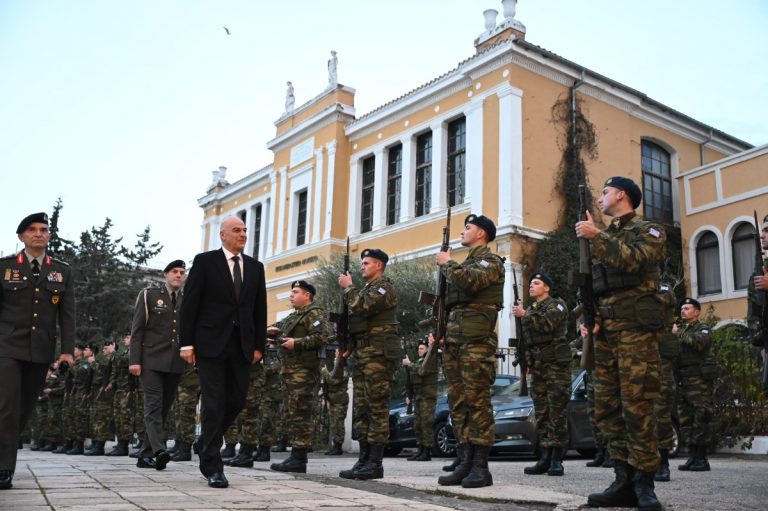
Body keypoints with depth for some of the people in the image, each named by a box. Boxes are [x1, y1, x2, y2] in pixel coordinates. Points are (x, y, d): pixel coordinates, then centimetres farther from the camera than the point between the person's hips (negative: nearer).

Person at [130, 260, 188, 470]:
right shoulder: (148, 295, 5)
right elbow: (137, 330, 0)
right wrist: (134, 360, -8)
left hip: (175, 363, 4)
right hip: (151, 361, -4)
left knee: (164, 408, 5)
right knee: (153, 405, -14)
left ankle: (146, 455, 13)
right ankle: (159, 451, -24)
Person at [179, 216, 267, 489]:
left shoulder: (255, 267, 12)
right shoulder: (205, 261, 0)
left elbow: (260, 309, 13)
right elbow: (189, 304, -3)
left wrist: (259, 345, 6)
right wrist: (186, 343, -9)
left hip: (242, 345, 5)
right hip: (211, 343, -4)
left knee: (236, 401, 7)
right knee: (214, 404, -4)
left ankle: (207, 444, 32)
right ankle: (213, 467, 3)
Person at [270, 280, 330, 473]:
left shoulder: (314, 313, -5)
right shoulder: (292, 316, 22)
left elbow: (322, 336, -18)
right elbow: (279, 328, 35)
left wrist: (297, 343, -20)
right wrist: (271, 330, 12)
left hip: (304, 371, -10)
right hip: (289, 370, 10)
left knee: (300, 415, -11)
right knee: (291, 414, 11)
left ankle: (299, 459, -10)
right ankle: (296, 456, 17)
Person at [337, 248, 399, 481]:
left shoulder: (384, 287, -4)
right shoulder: (365, 289, 25)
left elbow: (363, 307, -20)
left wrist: (348, 287, -7)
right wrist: (347, 345, 9)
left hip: (378, 354, -9)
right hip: (362, 354, 9)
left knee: (377, 407, -8)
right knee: (361, 409, 8)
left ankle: (375, 463, -7)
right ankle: (364, 460, 12)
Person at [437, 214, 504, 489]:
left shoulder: (490, 260, 1)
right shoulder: (465, 264, 26)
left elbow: (471, 281, -20)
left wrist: (447, 264, -6)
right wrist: (440, 331, 12)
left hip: (477, 339, -8)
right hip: (453, 339, 8)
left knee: (477, 400, -9)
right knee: (458, 402, 5)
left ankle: (481, 467, -6)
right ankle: (465, 463, 9)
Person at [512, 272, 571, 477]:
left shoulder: (557, 304, 3)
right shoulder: (531, 309, 23)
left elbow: (547, 323, -18)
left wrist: (524, 315, -11)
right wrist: (525, 363, 17)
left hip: (556, 363, -7)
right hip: (537, 365, 7)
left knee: (557, 412, -9)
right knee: (541, 413, 3)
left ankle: (556, 460, -8)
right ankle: (545, 458, 4)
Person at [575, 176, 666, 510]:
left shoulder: (647, 230, 5)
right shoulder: (604, 237, 24)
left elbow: (634, 260, -17)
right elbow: (587, 285, 22)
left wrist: (597, 236, -13)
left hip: (635, 328, -7)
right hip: (604, 330, 7)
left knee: (636, 406, -11)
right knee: (607, 408, 3)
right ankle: (625, 481, 8)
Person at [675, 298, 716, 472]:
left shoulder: (703, 329, 3)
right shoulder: (681, 330, 24)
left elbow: (698, 342, -21)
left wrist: (678, 333, -12)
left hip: (698, 379, -7)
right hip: (682, 379, 7)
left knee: (700, 419, -8)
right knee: (686, 420, 6)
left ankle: (702, 459, -5)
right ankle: (692, 458, 11)